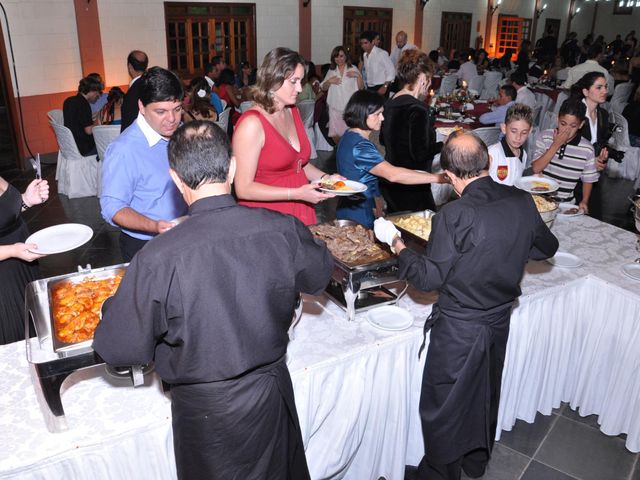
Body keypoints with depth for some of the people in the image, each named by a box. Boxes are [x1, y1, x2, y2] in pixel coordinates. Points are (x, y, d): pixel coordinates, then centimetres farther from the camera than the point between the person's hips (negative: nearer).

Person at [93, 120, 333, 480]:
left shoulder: (157, 260, -28)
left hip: (206, 411, -2)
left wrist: (117, 306, 4)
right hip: (272, 393, 3)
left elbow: (117, 350, -16)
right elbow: (320, 276, 1)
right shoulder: (284, 230, -20)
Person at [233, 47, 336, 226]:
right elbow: (243, 189, -18)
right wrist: (297, 194, -22)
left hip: (301, 215, 7)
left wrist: (324, 177, 3)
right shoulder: (252, 123, -15)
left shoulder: (293, 112, 9)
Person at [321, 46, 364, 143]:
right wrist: (329, 81, -7)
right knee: (335, 134, 0)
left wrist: (358, 75, -16)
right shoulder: (331, 71, 13)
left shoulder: (353, 69, 5)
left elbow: (361, 87, 0)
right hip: (335, 107, 2)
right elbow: (323, 88, 11)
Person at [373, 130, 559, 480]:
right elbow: (547, 247, 8)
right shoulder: (522, 202, -9)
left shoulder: (455, 215, -27)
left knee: (444, 406, 16)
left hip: (458, 330, -6)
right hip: (500, 321, 6)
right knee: (485, 395, 27)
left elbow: (428, 278, -19)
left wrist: (395, 242, -7)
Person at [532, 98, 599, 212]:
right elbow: (536, 169, -8)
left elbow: (588, 180, 9)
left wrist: (584, 201, -6)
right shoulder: (544, 137, -1)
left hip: (565, 202, 1)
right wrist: (556, 145, -12)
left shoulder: (587, 149, -1)